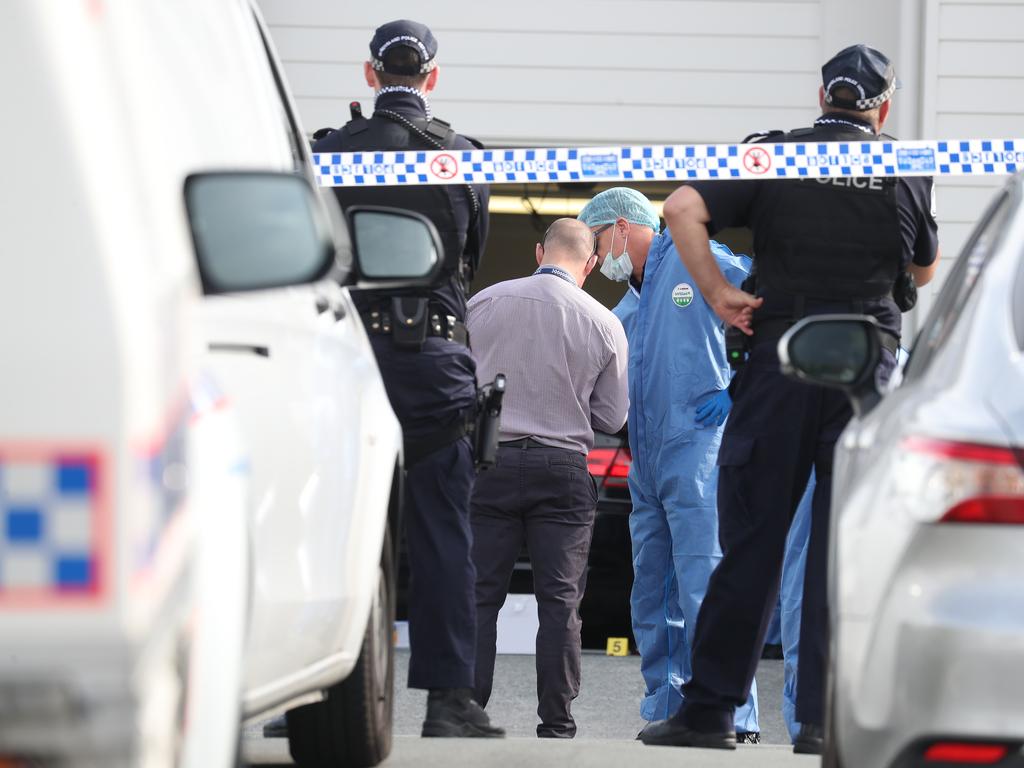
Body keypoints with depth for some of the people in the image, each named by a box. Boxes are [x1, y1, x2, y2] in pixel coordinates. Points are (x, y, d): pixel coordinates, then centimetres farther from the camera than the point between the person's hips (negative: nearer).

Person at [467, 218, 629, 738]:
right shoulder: (604, 326, -2)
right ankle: (556, 723, 0)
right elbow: (612, 418, 5)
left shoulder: (484, 303, -2)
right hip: (562, 467, 0)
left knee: (479, 595, 4)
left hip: (490, 461, 0)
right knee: (559, 601, 3)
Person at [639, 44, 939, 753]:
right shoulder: (908, 173, 6)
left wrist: (716, 291, -3)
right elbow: (926, 270, 21)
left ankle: (711, 710, 5)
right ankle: (824, 715, -1)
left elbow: (682, 208, -10)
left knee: (751, 541, 4)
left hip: (780, 361, 0)